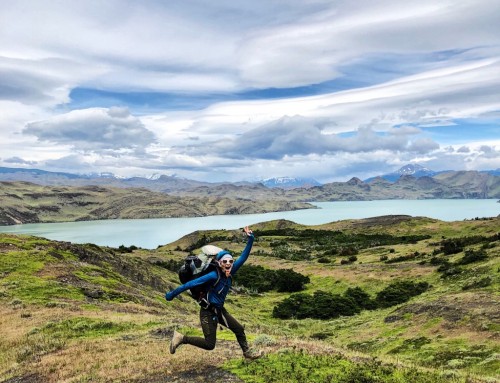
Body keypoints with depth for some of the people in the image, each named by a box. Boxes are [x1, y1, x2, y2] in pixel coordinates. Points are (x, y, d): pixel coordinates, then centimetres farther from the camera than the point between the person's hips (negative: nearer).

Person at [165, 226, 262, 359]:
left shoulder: (231, 272, -6)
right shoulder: (213, 276, -27)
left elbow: (243, 257, -4)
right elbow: (191, 284, -24)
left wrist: (250, 239, -10)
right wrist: (172, 294, -20)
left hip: (220, 310, 8)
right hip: (208, 312, -7)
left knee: (239, 329, 15)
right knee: (209, 344, -4)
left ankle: (247, 352, 36)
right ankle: (181, 338, 8)